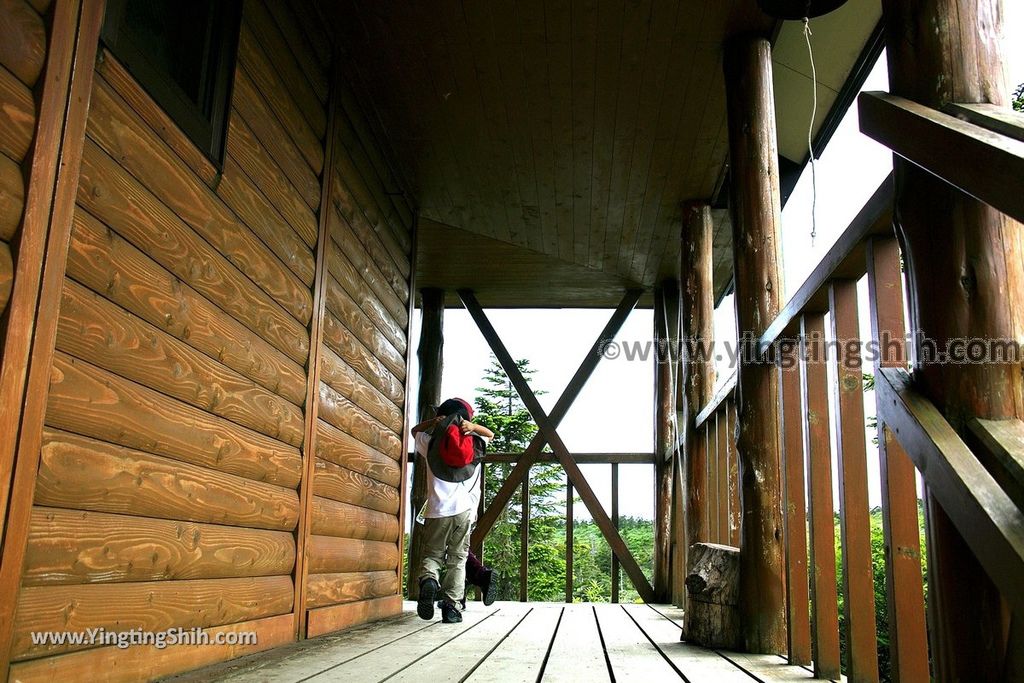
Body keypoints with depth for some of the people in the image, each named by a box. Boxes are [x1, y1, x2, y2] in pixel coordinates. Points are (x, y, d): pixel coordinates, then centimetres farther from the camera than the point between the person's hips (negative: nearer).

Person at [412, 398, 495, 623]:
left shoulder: (430, 442, 9)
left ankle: (428, 580, -21)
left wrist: (431, 422, 11)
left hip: (437, 511, 0)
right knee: (457, 559, 7)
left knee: (432, 554, 10)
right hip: (464, 511, 0)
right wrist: (473, 426, 11)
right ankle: (451, 606, -1)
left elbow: (414, 431, 30)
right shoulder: (474, 443, 10)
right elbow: (491, 434, 31)